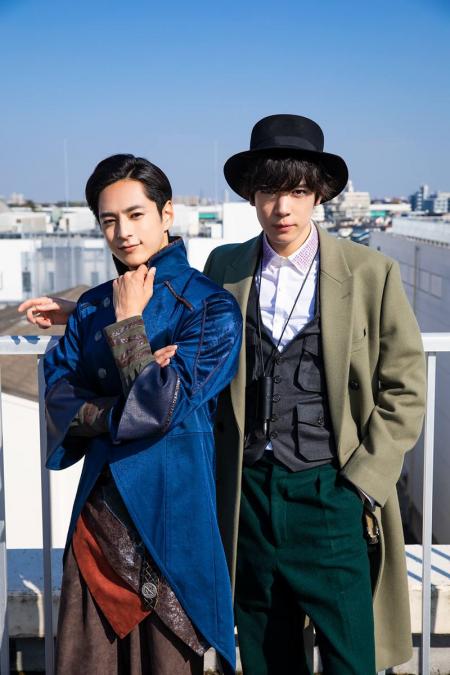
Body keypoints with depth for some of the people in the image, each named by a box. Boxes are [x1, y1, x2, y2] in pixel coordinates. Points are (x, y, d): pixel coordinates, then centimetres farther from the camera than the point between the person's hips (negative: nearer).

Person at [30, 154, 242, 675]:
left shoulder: (210, 308, -8)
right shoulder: (92, 306, 9)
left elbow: (163, 406, -16)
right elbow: (58, 392, 1)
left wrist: (129, 322, -11)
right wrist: (114, 414, -16)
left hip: (170, 506, -4)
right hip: (100, 503, 5)